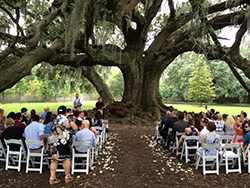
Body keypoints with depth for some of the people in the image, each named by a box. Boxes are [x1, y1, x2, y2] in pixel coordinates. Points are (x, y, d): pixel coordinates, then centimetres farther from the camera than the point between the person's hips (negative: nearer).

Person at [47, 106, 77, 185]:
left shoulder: (54, 120, 13)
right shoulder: (66, 119, -7)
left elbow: (52, 130, 21)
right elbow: (75, 128, -6)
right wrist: (72, 122, 11)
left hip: (52, 141, 7)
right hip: (62, 142, -7)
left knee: (54, 159, 13)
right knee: (66, 158, 6)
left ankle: (52, 178, 15)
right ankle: (68, 177, 17)